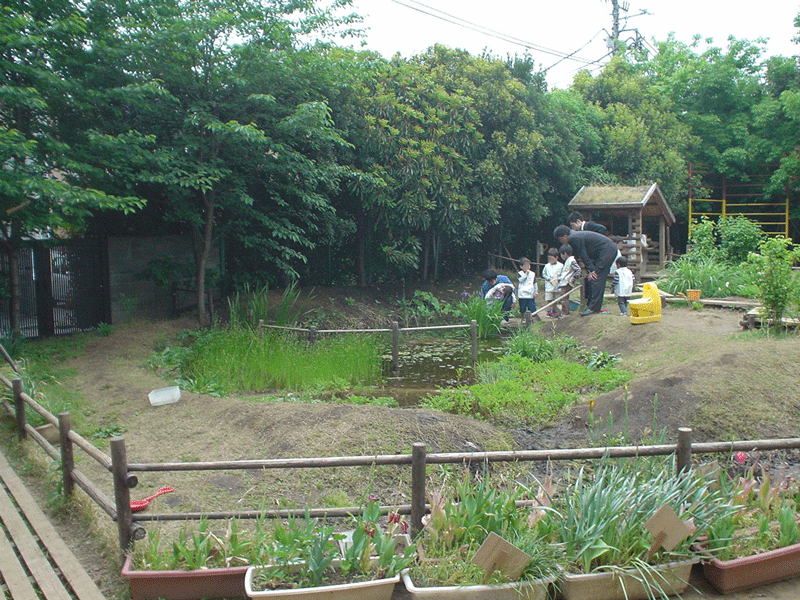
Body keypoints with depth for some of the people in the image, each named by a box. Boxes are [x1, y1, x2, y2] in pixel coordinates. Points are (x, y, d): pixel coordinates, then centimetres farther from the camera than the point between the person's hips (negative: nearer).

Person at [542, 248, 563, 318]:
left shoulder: (561, 266, 0)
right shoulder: (547, 266, 4)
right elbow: (543, 274, 10)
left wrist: (559, 279, -14)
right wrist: (548, 278, -6)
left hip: (557, 286, -1)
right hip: (549, 286, 1)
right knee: (548, 300, -3)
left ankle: (554, 311, 17)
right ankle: (549, 311, 8)